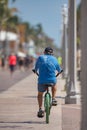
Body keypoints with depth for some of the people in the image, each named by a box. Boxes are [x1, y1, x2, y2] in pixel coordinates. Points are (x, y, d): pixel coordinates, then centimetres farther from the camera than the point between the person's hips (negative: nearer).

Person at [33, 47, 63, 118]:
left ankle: (40, 109, 8)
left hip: (42, 80, 0)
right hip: (52, 79, 1)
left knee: (40, 94, 21)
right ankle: (53, 99, 25)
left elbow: (36, 68, 23)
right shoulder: (54, 58, 10)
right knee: (54, 85, 36)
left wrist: (35, 71, 46)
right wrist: (60, 70, 47)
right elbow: (59, 70, 23)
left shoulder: (40, 57, 9)